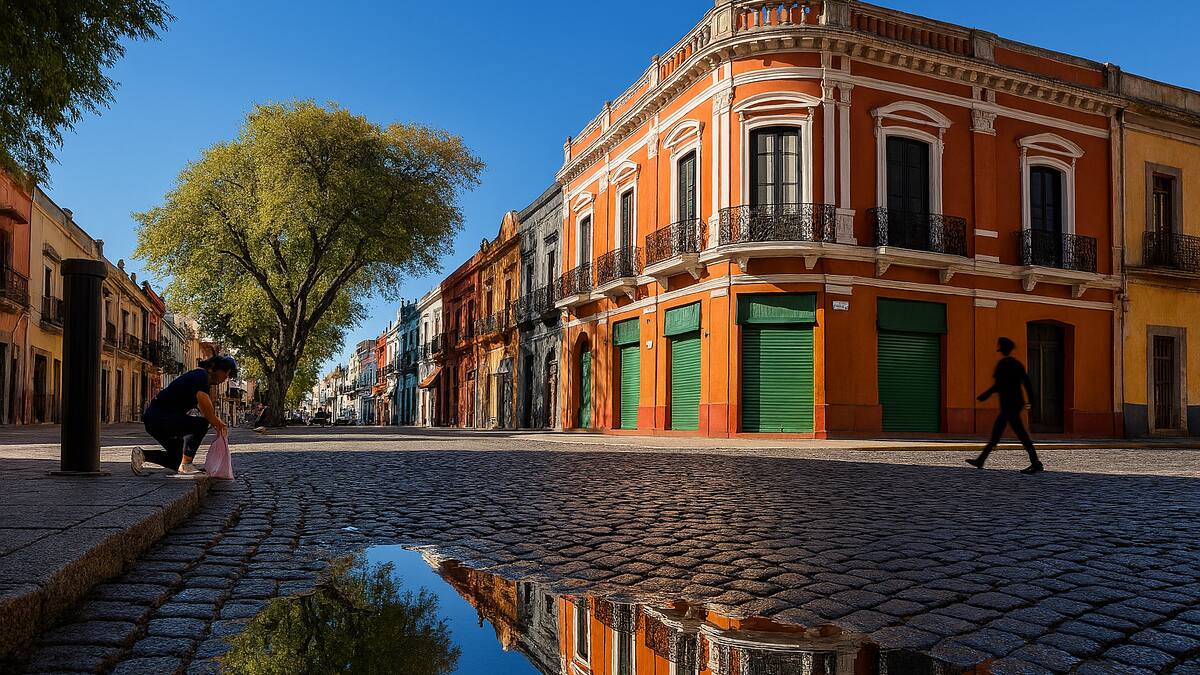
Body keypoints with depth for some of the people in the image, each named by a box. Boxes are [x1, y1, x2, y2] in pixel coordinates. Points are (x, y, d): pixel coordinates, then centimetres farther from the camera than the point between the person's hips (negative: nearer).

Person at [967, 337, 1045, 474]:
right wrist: (1030, 400, 14)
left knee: (1022, 434, -8)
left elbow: (998, 385, -18)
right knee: (995, 433, 13)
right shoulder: (1017, 363, 12)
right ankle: (981, 460, 18)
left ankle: (1036, 464, -7)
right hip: (1016, 402, 9)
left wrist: (984, 396, -10)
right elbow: (1027, 382, 11)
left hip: (1008, 405, -9)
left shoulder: (1003, 364, -12)